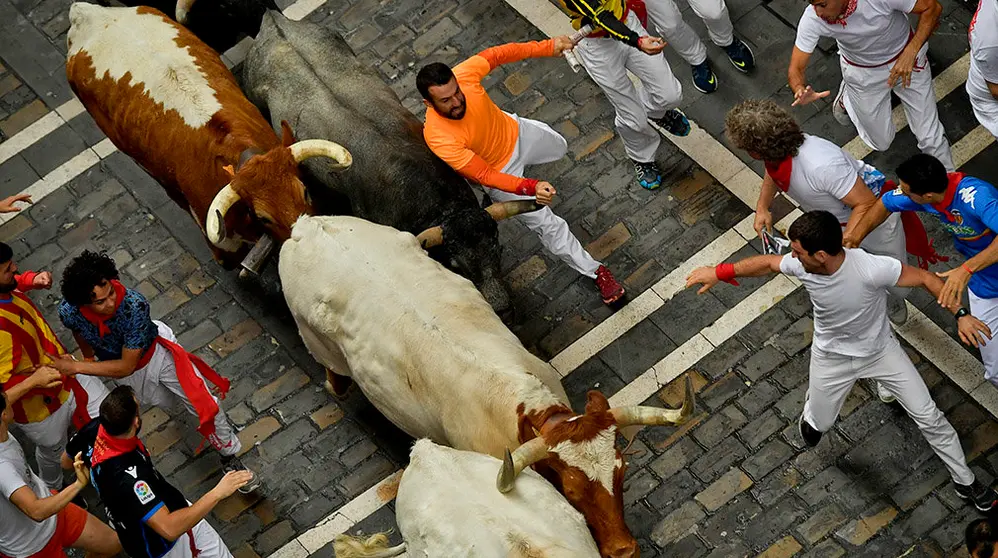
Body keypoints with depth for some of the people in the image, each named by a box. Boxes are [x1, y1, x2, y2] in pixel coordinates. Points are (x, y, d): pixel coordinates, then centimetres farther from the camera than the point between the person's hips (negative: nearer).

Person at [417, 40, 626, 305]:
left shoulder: (462, 74, -32)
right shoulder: (439, 138, -41)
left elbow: (496, 54, -13)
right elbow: (484, 175, -37)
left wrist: (548, 47, -15)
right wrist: (531, 188, -47)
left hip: (517, 132, 5)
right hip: (500, 172, -5)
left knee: (559, 148, 32)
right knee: (545, 224, 2)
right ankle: (595, 271, 23)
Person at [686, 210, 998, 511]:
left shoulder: (871, 269, -40)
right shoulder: (801, 266, -28)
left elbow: (926, 279, -29)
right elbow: (767, 263, -7)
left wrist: (960, 315, -38)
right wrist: (720, 273, -7)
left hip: (880, 349, -2)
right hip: (832, 358, 2)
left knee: (928, 417, 3)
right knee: (818, 425, 19)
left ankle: (964, 481, 24)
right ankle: (811, 415, 59)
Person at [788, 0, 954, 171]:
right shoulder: (811, 20, -32)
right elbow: (795, 69, -24)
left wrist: (910, 53, -35)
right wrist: (800, 90, -48)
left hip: (905, 58, -1)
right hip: (862, 72, 1)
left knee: (930, 138, 2)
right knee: (881, 142, 14)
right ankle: (847, 95, 40)